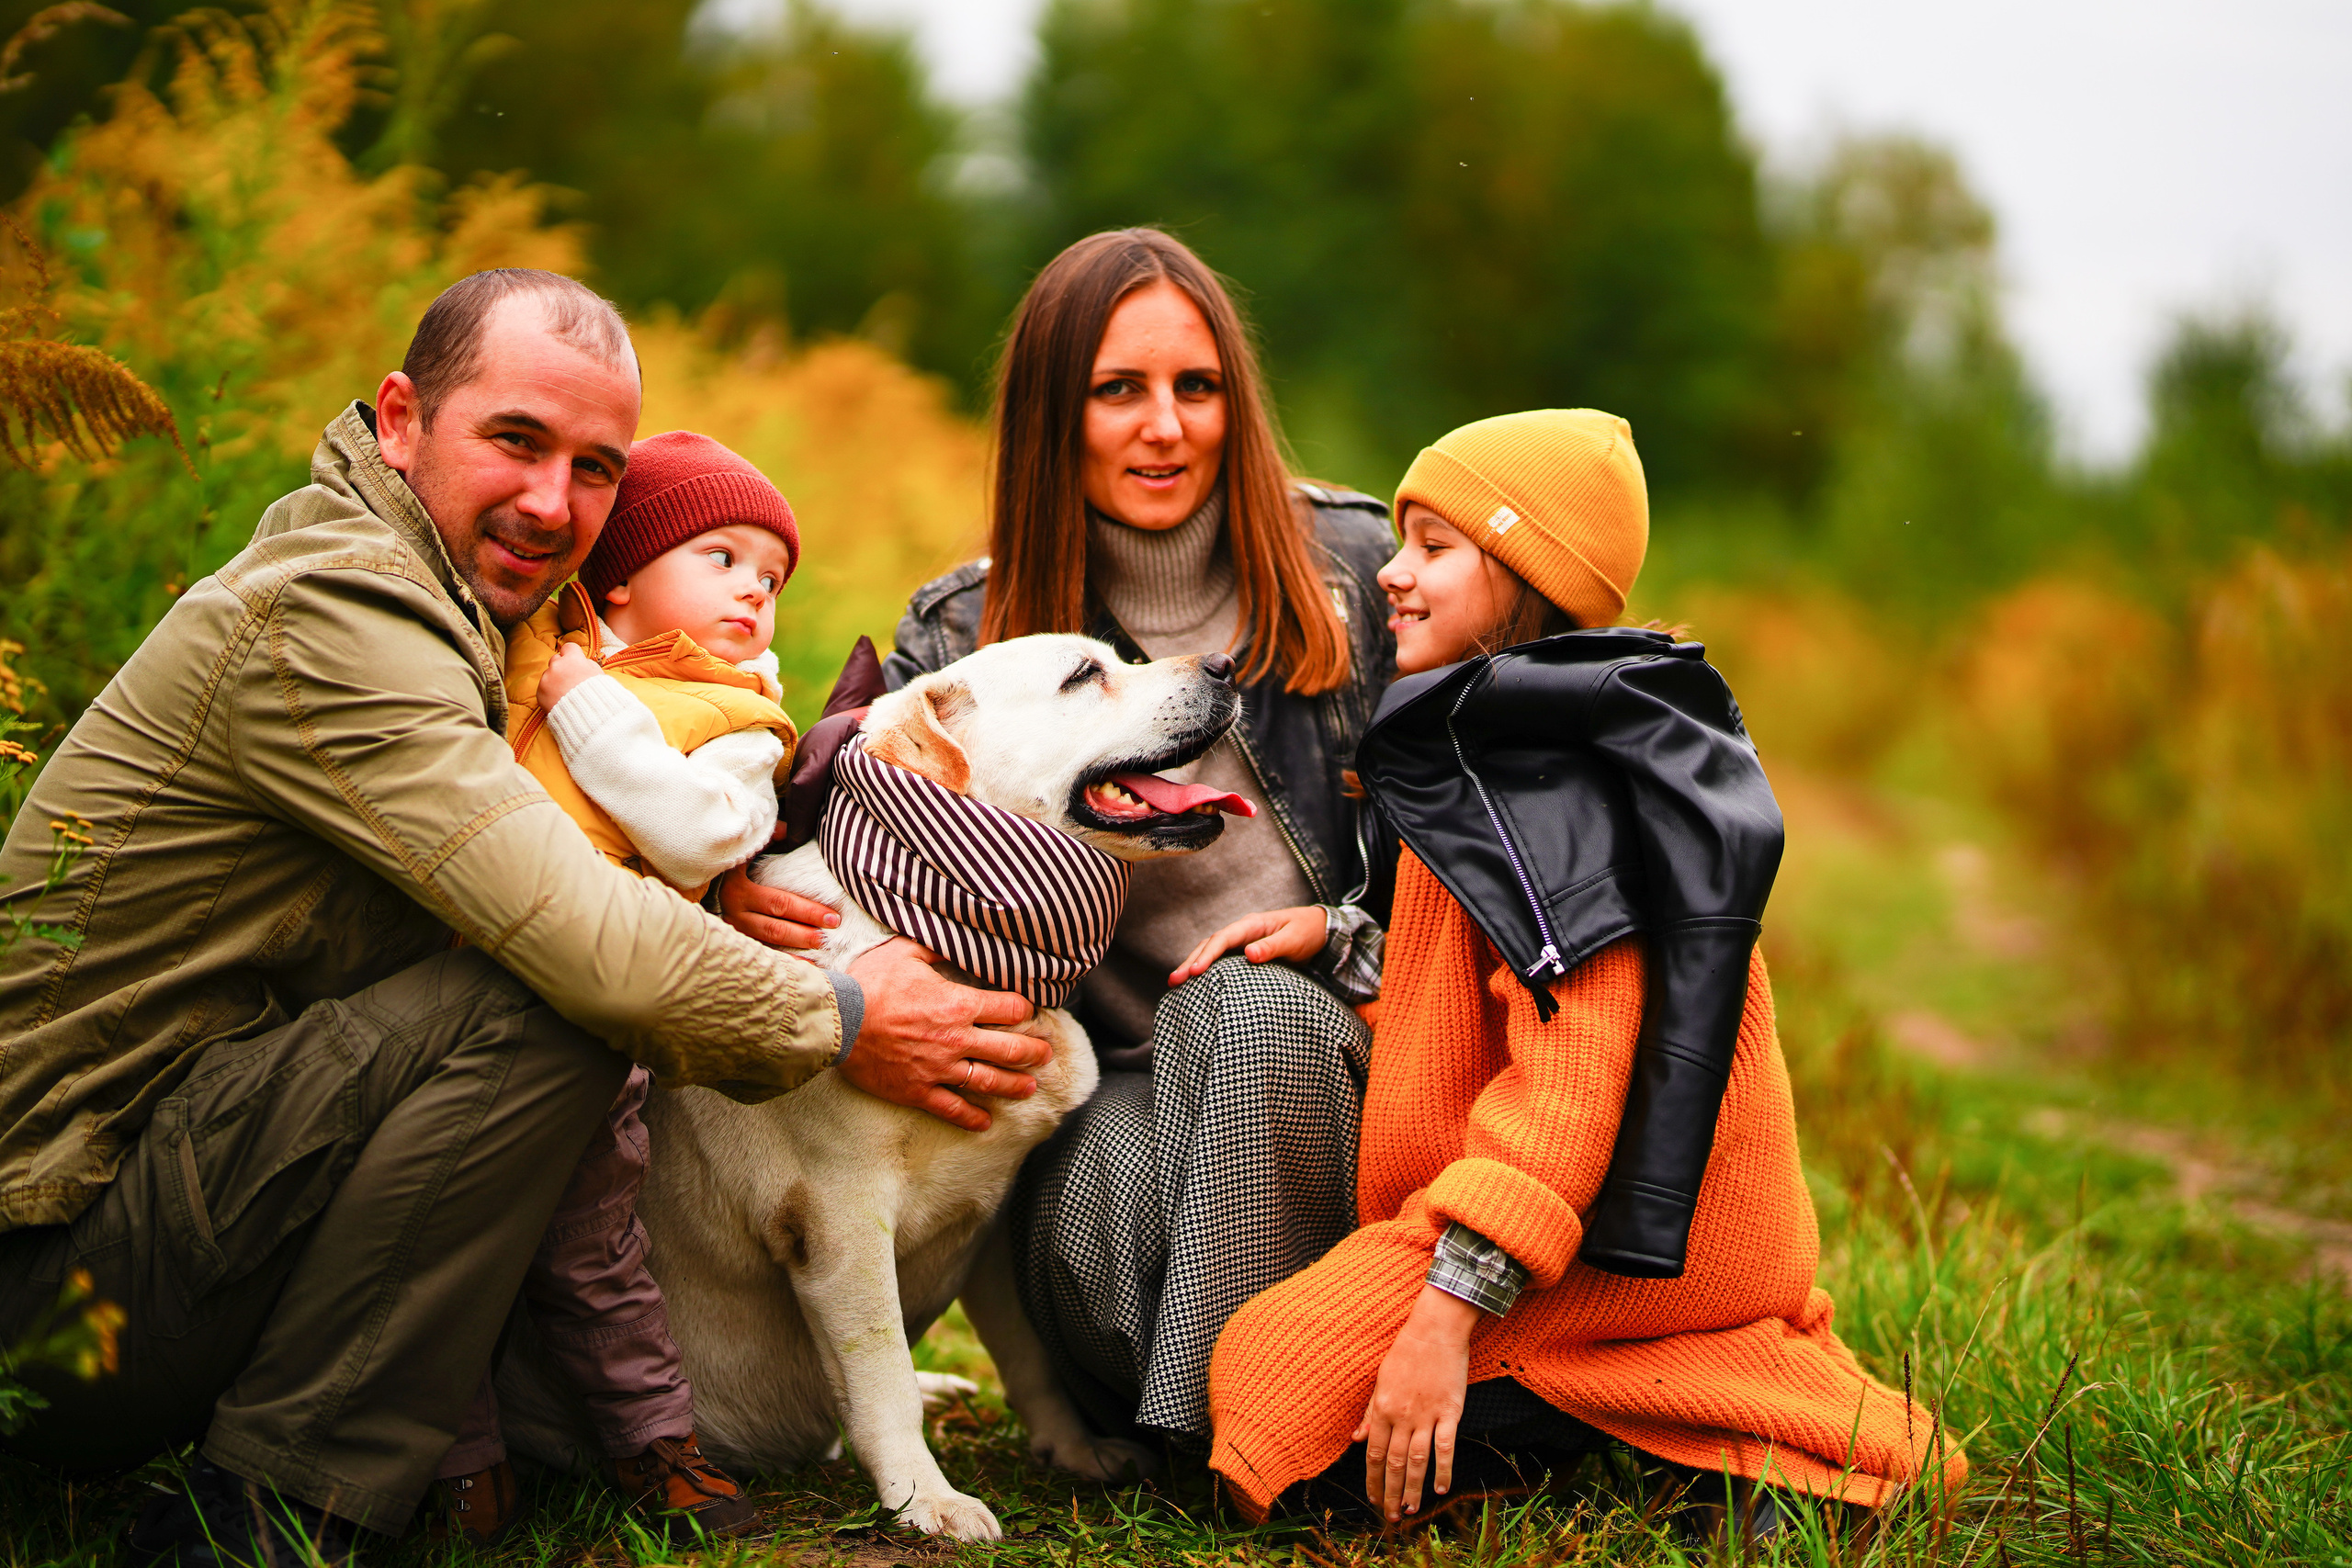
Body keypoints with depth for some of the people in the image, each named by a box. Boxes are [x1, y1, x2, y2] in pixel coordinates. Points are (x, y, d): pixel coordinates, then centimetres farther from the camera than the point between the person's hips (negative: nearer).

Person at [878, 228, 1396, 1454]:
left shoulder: (1349, 567, 3)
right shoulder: (963, 636, 3)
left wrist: (1343, 932, -10)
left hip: (1328, 1054, 0)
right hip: (1117, 1080, 0)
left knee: (1251, 1009, -35)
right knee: (1090, 1232, -34)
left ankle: (1224, 1426, -24)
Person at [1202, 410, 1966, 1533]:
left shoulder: (1550, 777, -20)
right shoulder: (1494, 743, 14)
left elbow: (1575, 1068, -28)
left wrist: (1448, 1310, -31)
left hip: (1617, 1237, -11)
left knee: (1272, 1389, -15)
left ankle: (1696, 1411, -12)